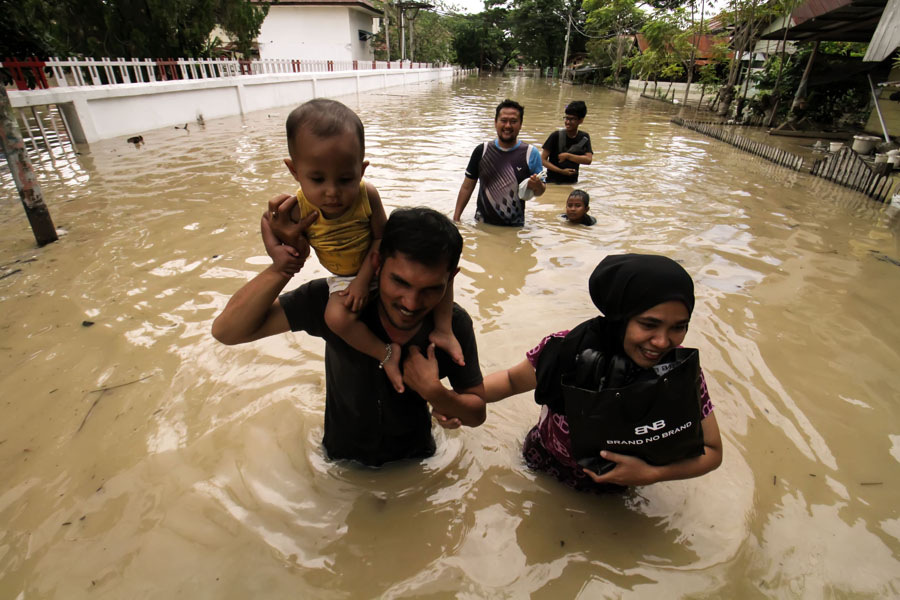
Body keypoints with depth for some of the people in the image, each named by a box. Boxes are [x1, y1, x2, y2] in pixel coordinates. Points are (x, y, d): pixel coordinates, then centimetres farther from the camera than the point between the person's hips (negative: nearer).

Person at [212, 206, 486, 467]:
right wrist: (282, 268, -44)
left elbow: (477, 414, -15)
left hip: (414, 457, 1)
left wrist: (434, 392, -36)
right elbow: (226, 331, -28)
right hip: (343, 456, 0)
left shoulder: (454, 325, -26)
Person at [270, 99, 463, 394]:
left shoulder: (367, 195, -21)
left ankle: (442, 330, -6)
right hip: (343, 278, 0)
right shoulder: (299, 209, -19)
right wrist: (282, 235, -29)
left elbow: (381, 239, -13)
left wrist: (363, 279, -21)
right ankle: (386, 353, -8)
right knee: (336, 316, -32)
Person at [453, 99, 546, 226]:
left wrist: (537, 186, -22)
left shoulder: (531, 153, -3)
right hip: (482, 225, 1)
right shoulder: (481, 151, 2)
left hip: (515, 228, -1)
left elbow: (540, 191, 1)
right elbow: (467, 187, 5)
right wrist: (456, 218, 0)